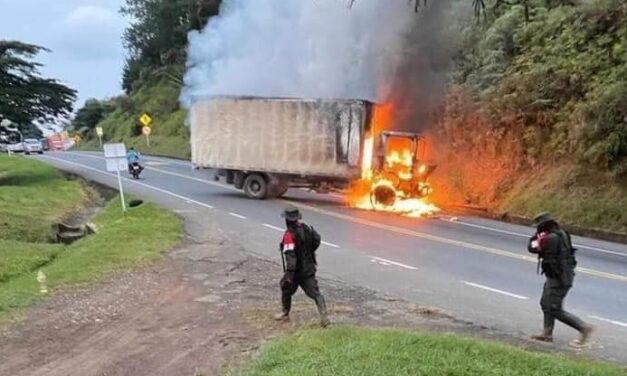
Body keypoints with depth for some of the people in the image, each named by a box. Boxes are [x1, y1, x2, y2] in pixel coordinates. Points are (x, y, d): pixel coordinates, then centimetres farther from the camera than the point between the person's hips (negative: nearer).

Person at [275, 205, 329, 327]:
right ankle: (324, 316, -11)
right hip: (309, 269, 5)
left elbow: (290, 255, -30)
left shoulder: (289, 235, -23)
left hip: (296, 271, -5)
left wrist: (289, 273, -31)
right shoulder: (305, 228, 0)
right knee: (315, 292, 2)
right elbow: (317, 239, 15)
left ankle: (285, 314, 35)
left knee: (286, 290, 20)